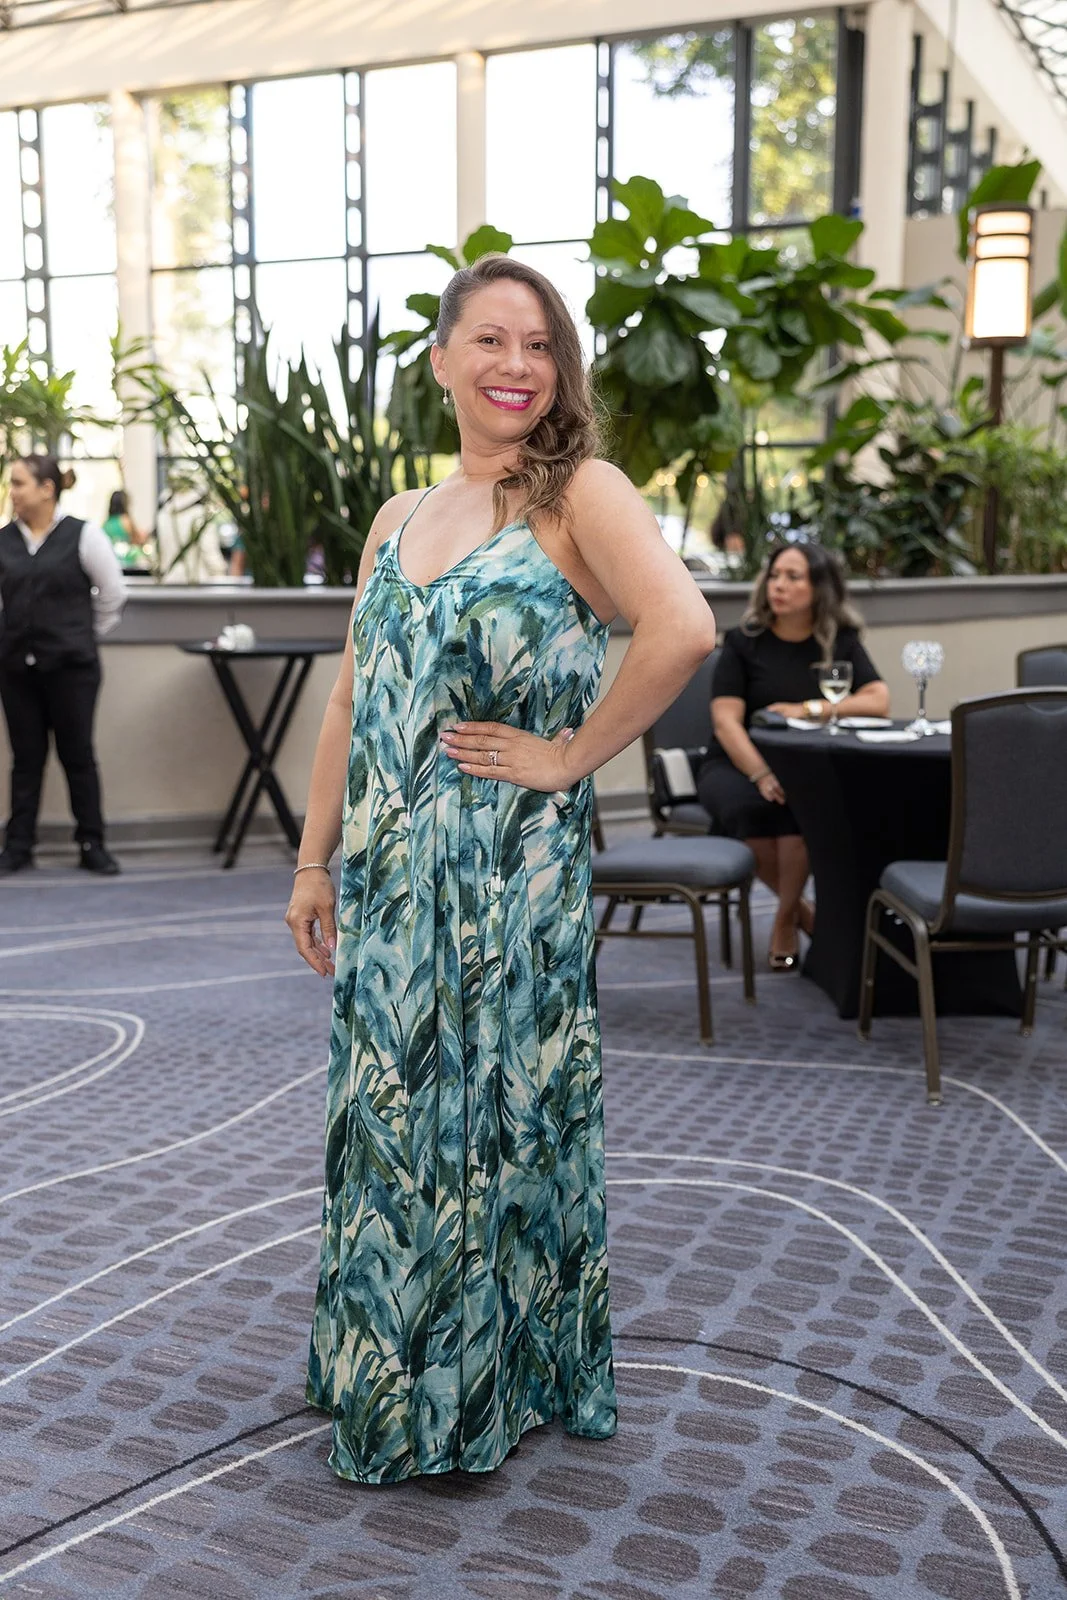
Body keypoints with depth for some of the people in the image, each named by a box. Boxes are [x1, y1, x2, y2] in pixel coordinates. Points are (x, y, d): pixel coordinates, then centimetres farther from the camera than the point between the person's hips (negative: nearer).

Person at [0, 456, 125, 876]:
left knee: (77, 754, 4)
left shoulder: (83, 535, -5)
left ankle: (92, 845, 13)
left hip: (72, 666, -3)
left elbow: (113, 596, 2)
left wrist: (87, 635, 6)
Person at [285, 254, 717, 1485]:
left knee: (485, 1110, 6)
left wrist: (569, 755, -16)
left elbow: (684, 631, -24)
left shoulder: (580, 494, -7)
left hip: (509, 871, -6)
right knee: (385, 1110, 15)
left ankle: (479, 1383, 27)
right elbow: (352, 700, 13)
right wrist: (315, 860, 11)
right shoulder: (399, 518, 12)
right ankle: (383, 1366, 35)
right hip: (389, 872, 6)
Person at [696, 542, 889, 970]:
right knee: (749, 805, -35)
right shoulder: (743, 642, -3)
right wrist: (761, 775, -28)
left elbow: (878, 701, -7)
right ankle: (801, 911, -10)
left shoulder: (841, 642, 4)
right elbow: (725, 721, -13)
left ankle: (786, 918, -12)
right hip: (737, 765, -1)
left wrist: (808, 709, -18)